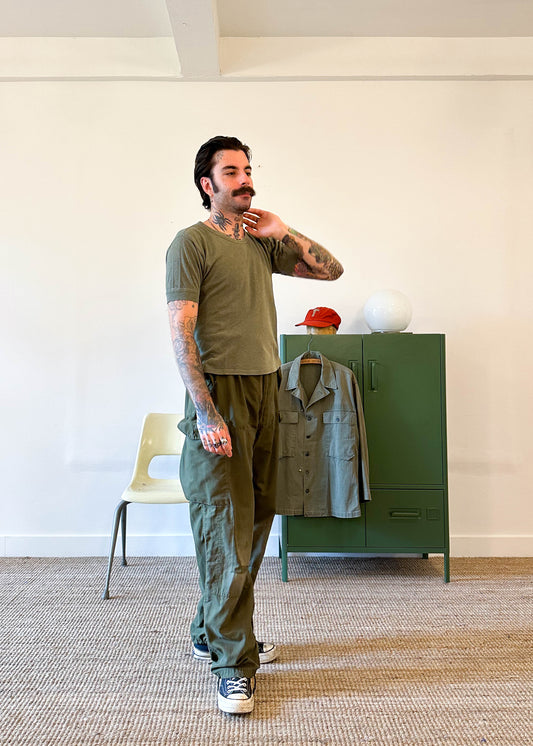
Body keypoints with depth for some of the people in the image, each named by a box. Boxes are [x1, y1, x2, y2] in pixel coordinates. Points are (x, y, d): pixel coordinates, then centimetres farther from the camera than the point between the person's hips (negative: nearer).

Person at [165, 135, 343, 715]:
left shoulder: (263, 242, 16)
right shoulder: (192, 242, -5)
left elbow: (331, 270, 18)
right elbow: (181, 335, -13)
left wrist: (281, 231, 5)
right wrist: (206, 413, -20)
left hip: (264, 391, 7)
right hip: (219, 392, -7)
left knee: (254, 520, 11)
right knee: (226, 529, -4)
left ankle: (212, 634, 28)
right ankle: (232, 664, 7)